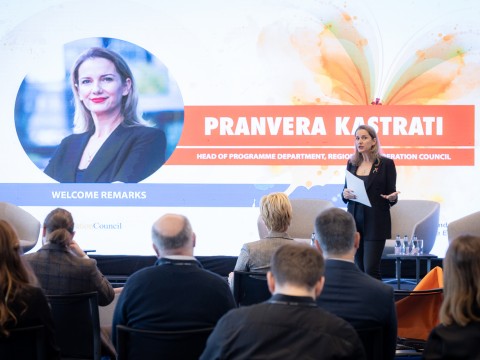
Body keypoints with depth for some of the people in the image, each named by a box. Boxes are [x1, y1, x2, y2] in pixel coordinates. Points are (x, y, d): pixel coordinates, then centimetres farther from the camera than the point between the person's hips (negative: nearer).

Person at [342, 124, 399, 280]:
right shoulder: (352, 163, 11)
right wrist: (345, 194, -8)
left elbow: (391, 194, 1)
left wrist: (392, 198, -22)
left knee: (371, 268, -10)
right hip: (355, 220, 5)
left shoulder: (386, 163, -2)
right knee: (359, 268, 6)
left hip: (375, 223, -5)